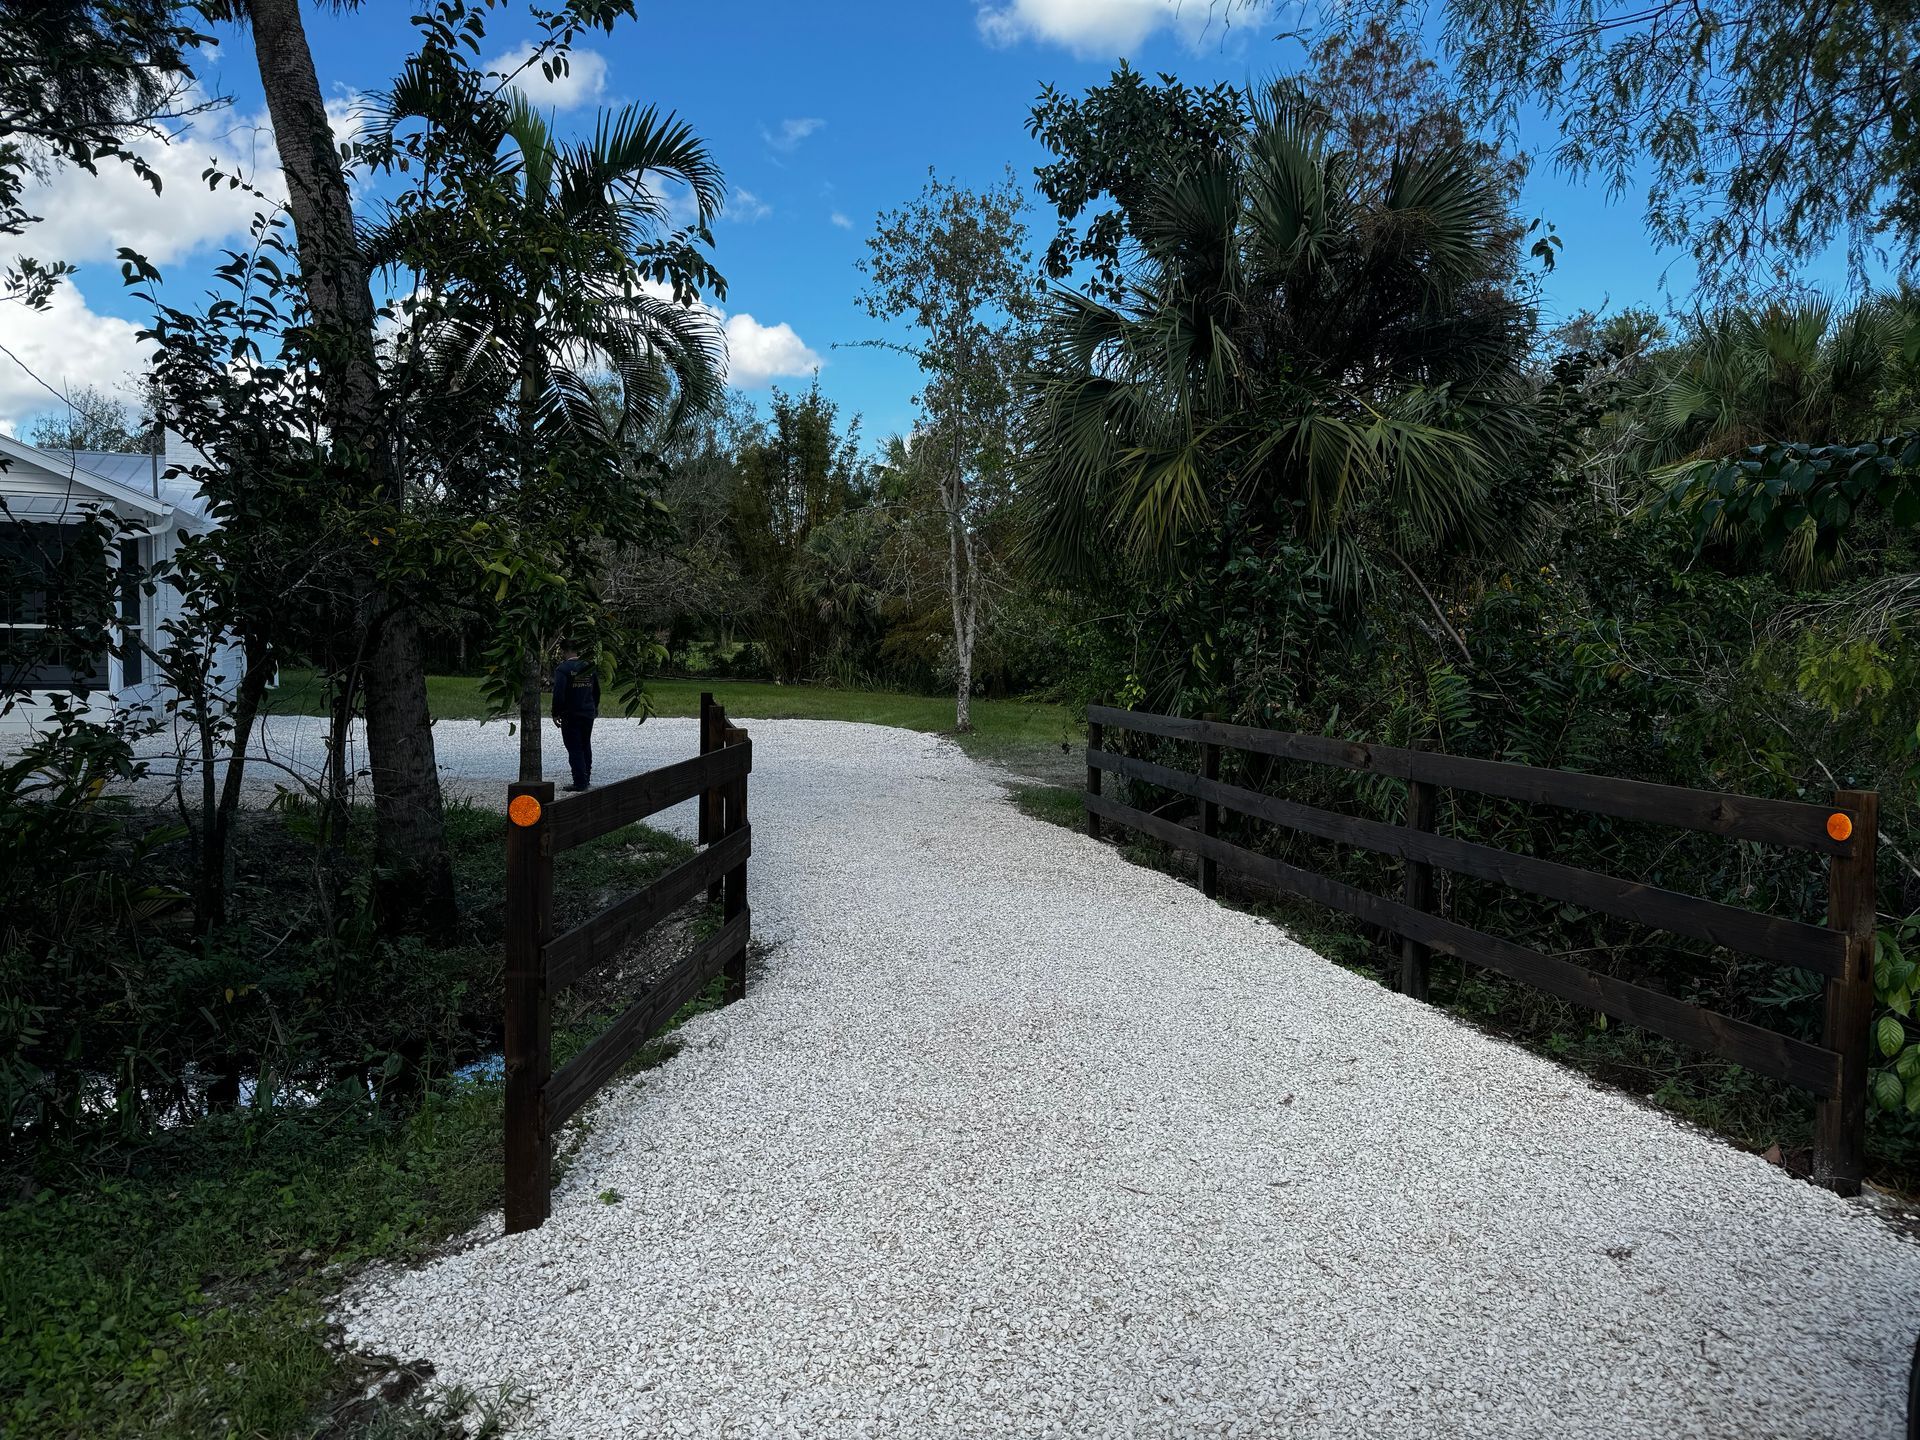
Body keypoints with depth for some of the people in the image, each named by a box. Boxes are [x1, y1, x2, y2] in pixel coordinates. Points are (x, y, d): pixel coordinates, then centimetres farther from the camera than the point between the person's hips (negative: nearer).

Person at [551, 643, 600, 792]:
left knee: (574, 749, -2)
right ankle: (587, 778, 26)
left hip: (570, 715, -6)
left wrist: (556, 713, -11)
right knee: (586, 746, 18)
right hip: (588, 713, 6)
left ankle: (580, 782, -4)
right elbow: (596, 690, 14)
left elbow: (558, 693, -19)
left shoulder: (562, 668, -13)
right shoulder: (589, 666, 5)